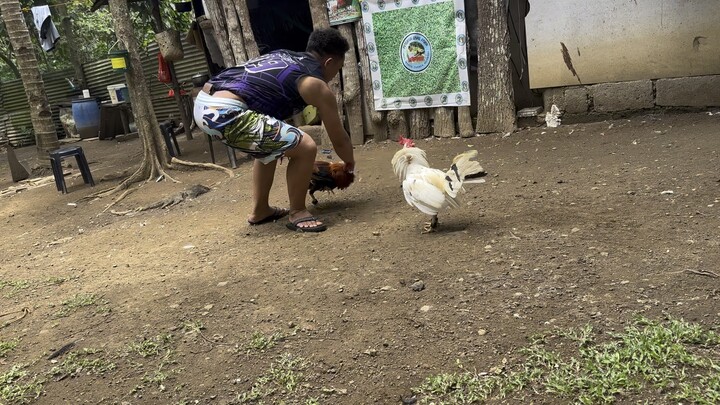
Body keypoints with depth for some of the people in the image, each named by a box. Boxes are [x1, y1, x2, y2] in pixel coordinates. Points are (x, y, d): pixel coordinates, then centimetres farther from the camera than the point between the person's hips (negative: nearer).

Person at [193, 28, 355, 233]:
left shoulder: (283, 56, 26)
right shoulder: (315, 84, 3)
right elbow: (339, 140, 12)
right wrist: (350, 163, 33)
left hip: (203, 104, 10)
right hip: (225, 112, -10)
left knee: (270, 142, 30)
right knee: (305, 147, -8)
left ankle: (260, 210, 37)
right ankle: (297, 213, 10)